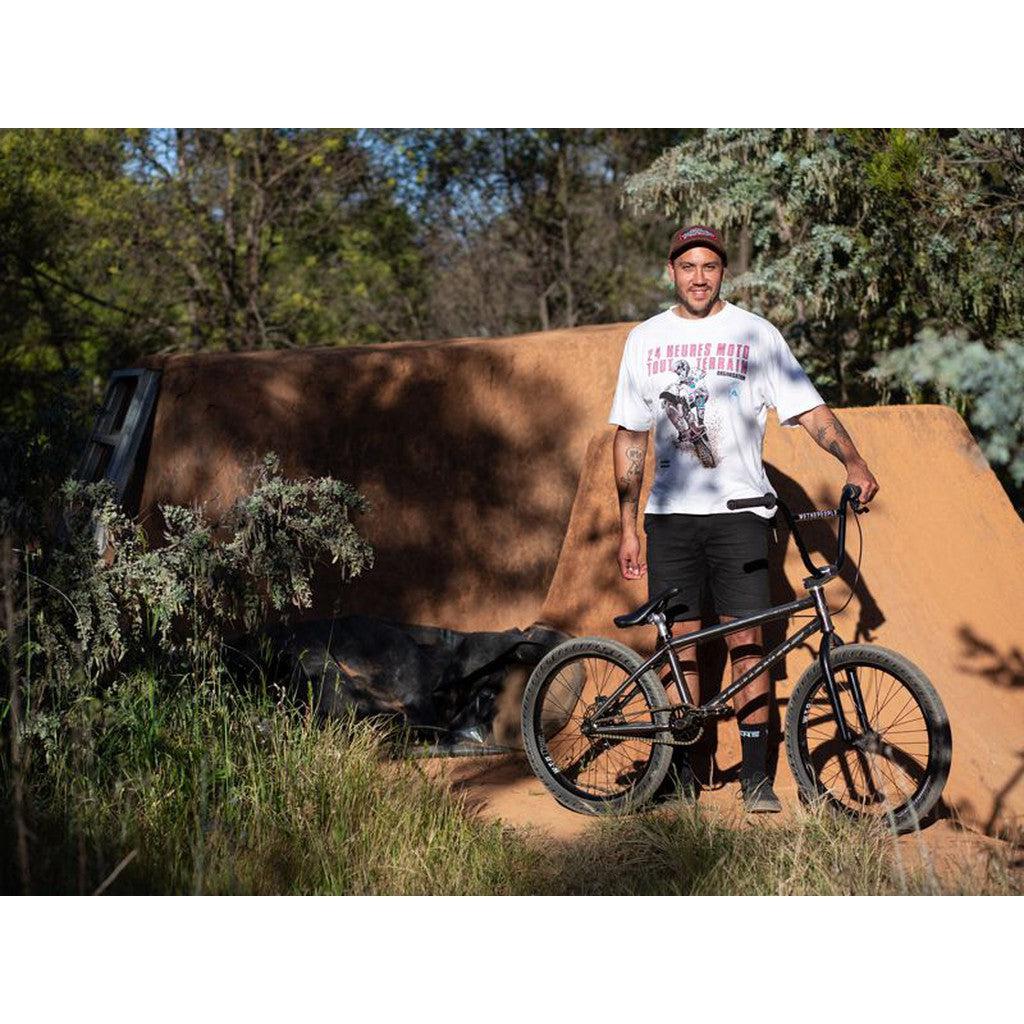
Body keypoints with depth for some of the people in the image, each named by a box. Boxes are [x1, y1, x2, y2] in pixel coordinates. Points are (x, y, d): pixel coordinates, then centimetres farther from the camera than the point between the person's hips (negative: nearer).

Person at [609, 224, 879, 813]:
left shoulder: (755, 334, 2)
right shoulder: (646, 340, 10)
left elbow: (809, 409, -3)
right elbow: (631, 436, 13)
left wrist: (852, 460, -21)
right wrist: (628, 527, 9)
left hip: (739, 508, -2)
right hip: (670, 512, 2)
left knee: (747, 640, -6)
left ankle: (757, 776, 1)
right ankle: (685, 771, 12)